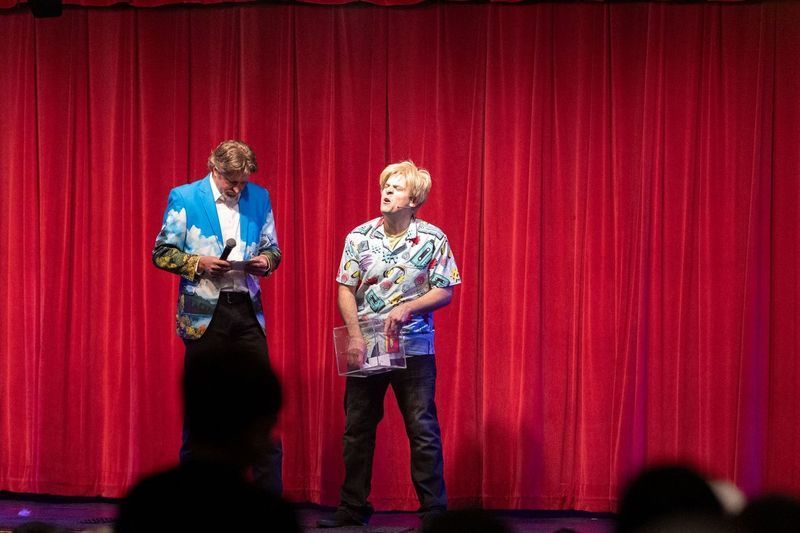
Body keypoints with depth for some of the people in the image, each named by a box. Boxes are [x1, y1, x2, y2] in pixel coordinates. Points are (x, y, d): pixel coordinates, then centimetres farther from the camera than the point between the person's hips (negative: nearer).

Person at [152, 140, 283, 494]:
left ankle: (271, 496, 3)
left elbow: (272, 249, 17)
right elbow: (161, 253, -1)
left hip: (247, 309, 3)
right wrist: (199, 263, -16)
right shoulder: (184, 198, 0)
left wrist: (266, 261, -5)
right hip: (203, 314, -3)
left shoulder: (259, 198, 10)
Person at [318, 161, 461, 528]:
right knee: (357, 429, 9)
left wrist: (408, 308, -18)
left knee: (423, 431, -1)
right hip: (365, 346, 3)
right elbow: (346, 290, 1)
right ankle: (353, 508, 19)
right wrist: (355, 336, -11)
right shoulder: (359, 237, 1)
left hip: (413, 347, -2)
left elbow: (444, 292, -3)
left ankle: (434, 509, 6)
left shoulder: (433, 239, -3)